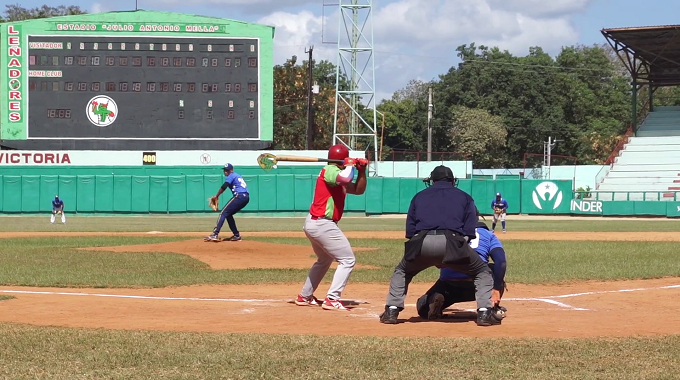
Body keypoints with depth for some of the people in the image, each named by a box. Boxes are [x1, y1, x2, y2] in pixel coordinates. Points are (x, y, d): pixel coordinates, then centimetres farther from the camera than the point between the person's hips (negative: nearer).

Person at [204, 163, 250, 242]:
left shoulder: (231, 176, 1)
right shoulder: (238, 176, 28)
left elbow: (224, 187, -13)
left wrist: (216, 196, -7)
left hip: (239, 196, -9)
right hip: (246, 198, 9)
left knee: (223, 213, -12)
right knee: (228, 214, 20)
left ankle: (215, 234, -24)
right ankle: (236, 235, 16)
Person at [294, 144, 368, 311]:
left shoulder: (337, 174, 16)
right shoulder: (329, 170, -12)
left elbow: (359, 190, 17)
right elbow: (346, 179, -32)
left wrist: (361, 170, 4)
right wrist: (350, 165, -12)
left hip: (312, 223, 11)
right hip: (323, 225, -11)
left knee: (325, 260, 29)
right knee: (348, 260, -8)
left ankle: (304, 296, 35)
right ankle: (332, 299, -14)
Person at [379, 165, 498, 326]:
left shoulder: (419, 196, 29)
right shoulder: (465, 197, 25)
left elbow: (410, 230, 21)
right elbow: (469, 231, 12)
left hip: (422, 242, 2)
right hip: (451, 243, -2)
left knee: (401, 272, 30)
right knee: (482, 272, 20)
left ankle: (391, 311, 16)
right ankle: (484, 313, 2)